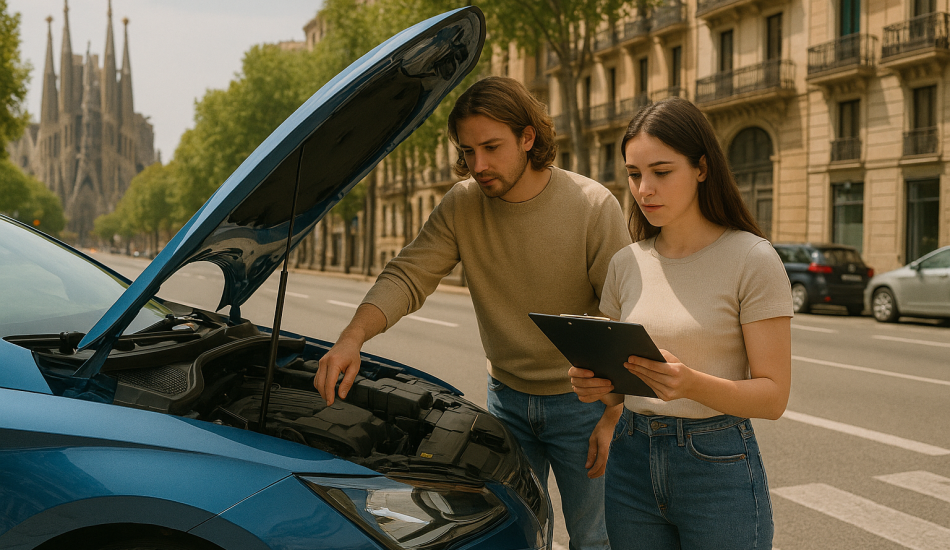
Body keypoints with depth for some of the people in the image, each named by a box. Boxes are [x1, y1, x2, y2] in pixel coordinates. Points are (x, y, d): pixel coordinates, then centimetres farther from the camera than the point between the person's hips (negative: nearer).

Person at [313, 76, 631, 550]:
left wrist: (612, 415, -27)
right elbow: (407, 278, -13)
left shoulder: (594, 207, -18)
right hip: (507, 395, 4)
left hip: (580, 402, -3)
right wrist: (352, 338, -31)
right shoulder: (461, 206, -7)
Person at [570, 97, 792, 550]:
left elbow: (773, 395, -11)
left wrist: (691, 383, -27)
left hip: (719, 467, -4)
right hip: (632, 464, 4)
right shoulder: (626, 263, 5)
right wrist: (600, 387, -9)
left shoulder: (752, 259, -9)